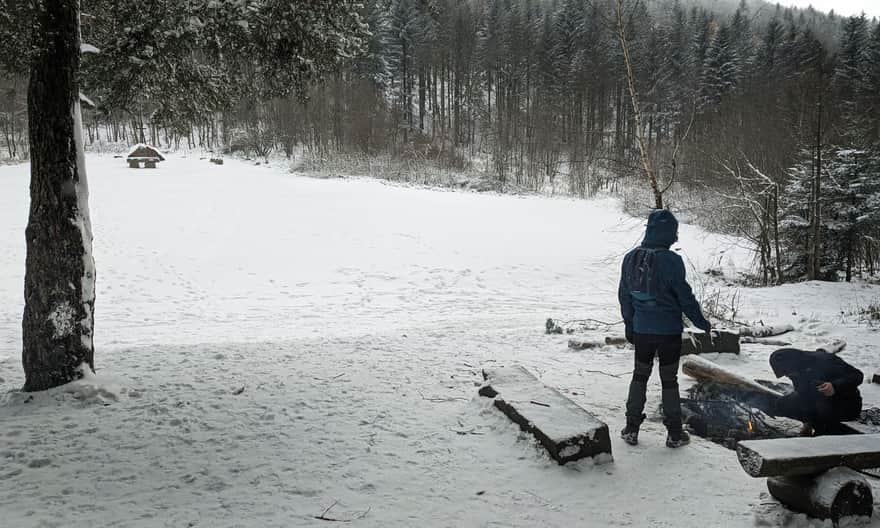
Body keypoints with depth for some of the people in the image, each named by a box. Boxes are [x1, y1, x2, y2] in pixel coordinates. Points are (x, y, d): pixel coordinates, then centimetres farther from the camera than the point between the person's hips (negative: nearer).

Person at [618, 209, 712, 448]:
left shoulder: (630, 258, -1)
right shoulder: (671, 261, -18)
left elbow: (624, 296, 7)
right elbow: (685, 297, -13)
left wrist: (629, 325, 19)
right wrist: (702, 323, 1)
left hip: (641, 330, 4)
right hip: (669, 330, -4)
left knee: (639, 376, 17)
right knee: (669, 380, 8)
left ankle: (632, 428, 19)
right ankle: (674, 433, 18)